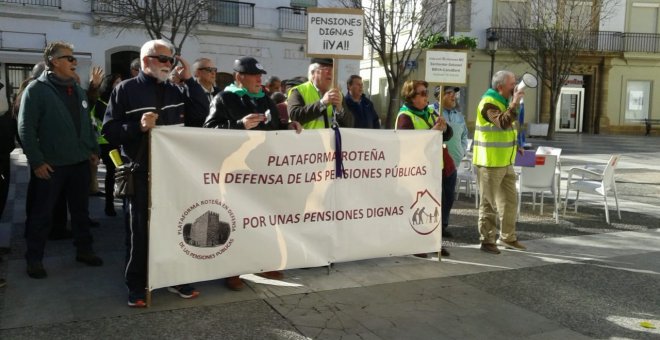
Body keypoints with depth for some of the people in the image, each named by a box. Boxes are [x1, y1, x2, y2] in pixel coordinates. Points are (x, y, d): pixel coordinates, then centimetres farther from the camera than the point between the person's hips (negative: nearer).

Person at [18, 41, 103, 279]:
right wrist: (37, 161, -16)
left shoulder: (77, 90, 11)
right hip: (51, 165, -6)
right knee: (42, 214, 5)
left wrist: (93, 149, 10)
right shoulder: (36, 89, -9)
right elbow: (25, 128, -12)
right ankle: (34, 259, 18)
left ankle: (84, 250, 27)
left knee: (81, 210, 14)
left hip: (79, 162, 6)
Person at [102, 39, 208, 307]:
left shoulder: (175, 90, 12)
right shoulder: (126, 90, -2)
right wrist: (138, 126, -24)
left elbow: (201, 116, 2)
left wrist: (189, 80, -2)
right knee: (139, 229, 5)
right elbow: (109, 131, -7)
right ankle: (136, 286, 17)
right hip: (141, 172, -4)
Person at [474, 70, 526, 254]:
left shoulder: (504, 101, 15)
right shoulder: (488, 103, -15)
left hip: (506, 162, 9)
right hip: (490, 163, -9)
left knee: (510, 201, 14)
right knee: (489, 203, -1)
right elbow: (502, 123, -31)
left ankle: (507, 237, 26)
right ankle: (487, 240, 9)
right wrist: (514, 103, -29)